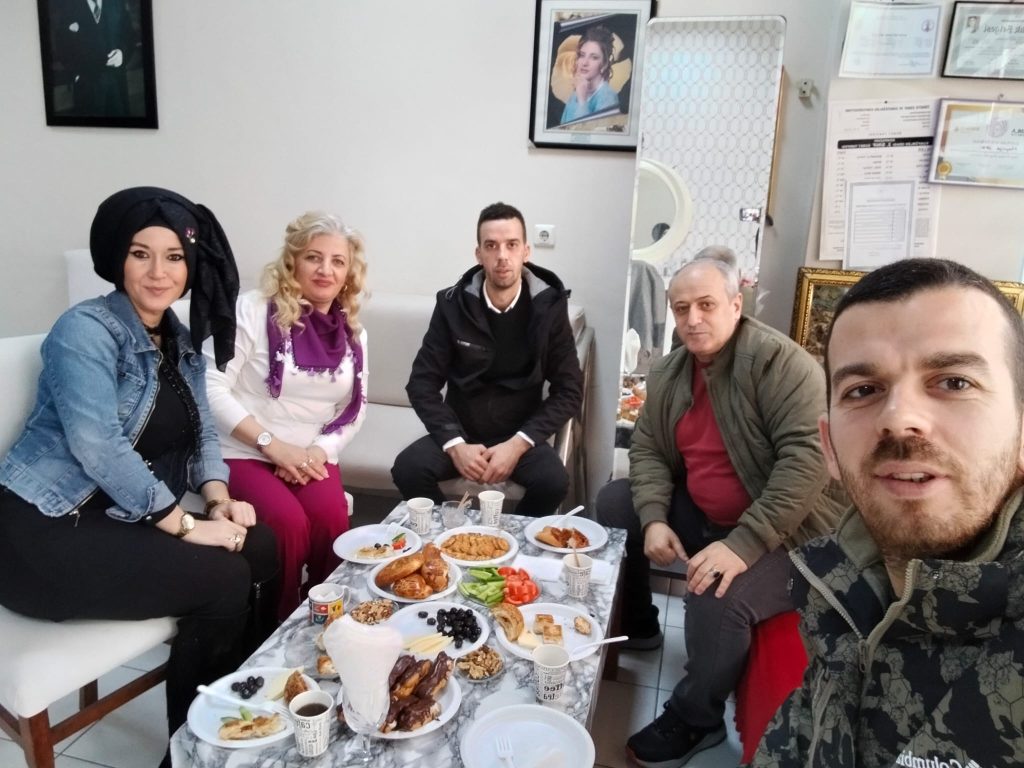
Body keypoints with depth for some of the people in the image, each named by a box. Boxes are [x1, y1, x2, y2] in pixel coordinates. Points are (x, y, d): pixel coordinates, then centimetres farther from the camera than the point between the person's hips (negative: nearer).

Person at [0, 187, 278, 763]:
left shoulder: (183, 340, 10)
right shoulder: (86, 329, -14)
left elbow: (201, 432, 13)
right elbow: (99, 447, -26)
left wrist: (220, 499, -6)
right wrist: (186, 527, -24)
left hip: (126, 516, 8)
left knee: (261, 548, -8)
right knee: (223, 578, -20)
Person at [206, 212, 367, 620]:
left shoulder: (352, 332, 9)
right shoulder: (254, 309, -6)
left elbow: (355, 408, 10)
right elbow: (213, 388, -11)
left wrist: (320, 450, -9)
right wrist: (272, 445, -17)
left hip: (310, 457, 4)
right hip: (245, 452, -3)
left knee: (332, 518, -26)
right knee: (288, 522, -28)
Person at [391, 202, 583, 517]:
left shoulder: (549, 306, -7)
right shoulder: (453, 304, -6)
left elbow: (569, 390, -7)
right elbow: (422, 383, -6)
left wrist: (518, 444, -19)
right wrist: (454, 445, -20)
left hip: (520, 435, 0)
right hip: (461, 433, 1)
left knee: (554, 481, -29)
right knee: (407, 469, -26)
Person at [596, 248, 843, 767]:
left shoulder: (779, 361, -21)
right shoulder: (668, 373, 2)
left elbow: (807, 459, -29)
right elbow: (646, 449, 5)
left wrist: (742, 545, -34)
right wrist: (654, 519, -13)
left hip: (782, 534, -8)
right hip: (700, 514, 8)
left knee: (716, 600, -31)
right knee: (615, 502, 6)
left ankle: (695, 720, 0)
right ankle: (635, 626, 24)